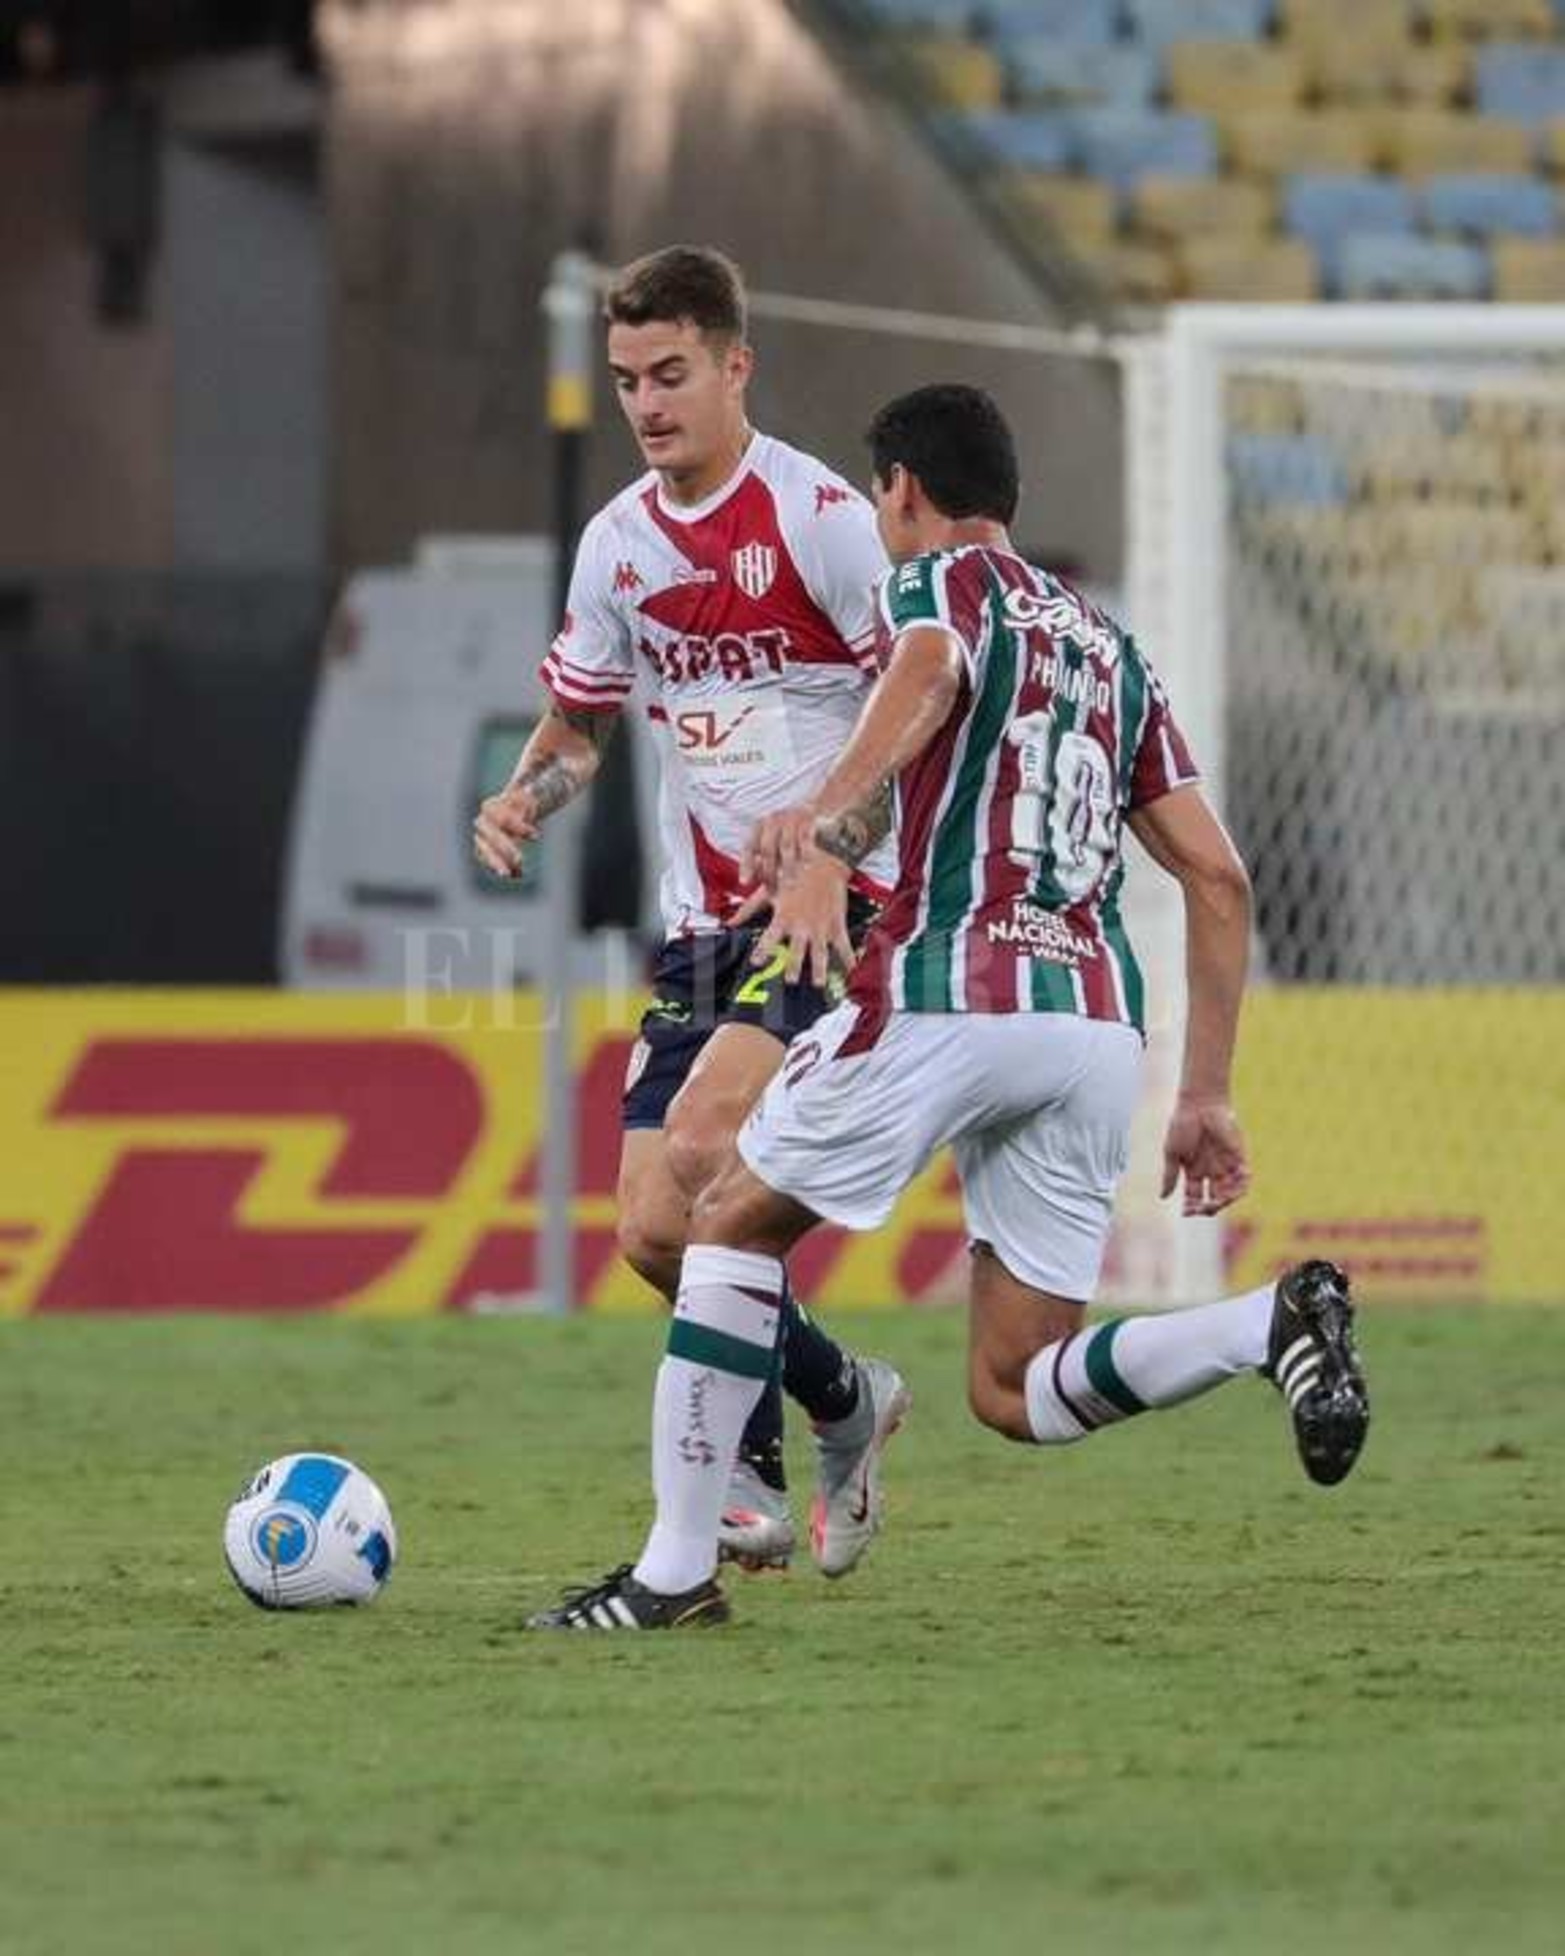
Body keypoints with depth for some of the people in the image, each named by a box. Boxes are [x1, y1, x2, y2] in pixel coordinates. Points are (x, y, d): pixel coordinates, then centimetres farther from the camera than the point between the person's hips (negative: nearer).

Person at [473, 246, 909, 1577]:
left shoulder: (818, 515, -10)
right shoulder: (619, 543, 9)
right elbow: (581, 721, 22)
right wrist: (526, 797, -1)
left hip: (833, 907, -7)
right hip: (700, 923, 7)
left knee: (700, 1145, -25)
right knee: (654, 1231, -3)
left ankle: (751, 1466, -9)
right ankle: (843, 1401, 21)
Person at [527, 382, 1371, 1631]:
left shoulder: (942, 579, 7)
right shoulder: (1108, 643, 26)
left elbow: (928, 677, -21)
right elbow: (1219, 878, 21)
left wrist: (825, 829, -37)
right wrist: (1206, 1093, 22)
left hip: (950, 991, -6)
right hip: (1101, 1023, 6)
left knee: (734, 1224, 15)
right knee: (1016, 1396, 7)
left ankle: (677, 1568, 10)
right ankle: (1273, 1322, -17)